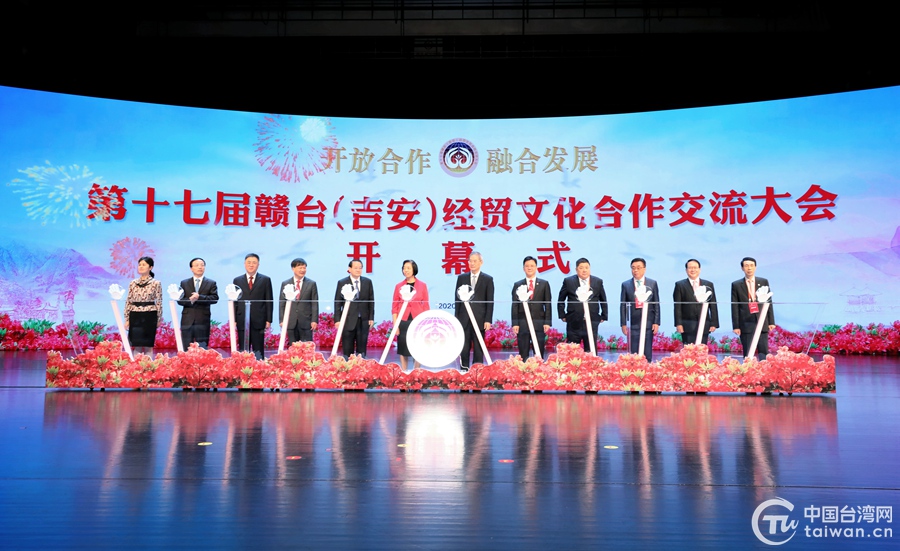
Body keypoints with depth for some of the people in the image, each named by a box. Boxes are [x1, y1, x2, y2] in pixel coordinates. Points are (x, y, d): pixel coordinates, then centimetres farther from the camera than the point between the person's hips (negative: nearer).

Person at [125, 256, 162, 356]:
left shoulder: (155, 283, -2)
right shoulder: (133, 284, 8)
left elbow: (159, 302, -1)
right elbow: (128, 302, 11)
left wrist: (159, 319, -2)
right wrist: (127, 319, 7)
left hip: (149, 317, -3)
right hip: (135, 316, 3)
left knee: (148, 346, 2)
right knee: (136, 346, 6)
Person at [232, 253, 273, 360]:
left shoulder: (265, 280, 7)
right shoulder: (237, 280, 12)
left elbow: (269, 301, 4)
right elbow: (234, 301, 9)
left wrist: (269, 320, -2)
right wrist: (233, 320, 2)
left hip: (259, 320, -1)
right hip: (242, 321, 2)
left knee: (258, 350, 0)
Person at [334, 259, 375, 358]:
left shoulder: (368, 282, 7)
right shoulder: (342, 283, 1)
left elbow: (371, 301, 8)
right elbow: (337, 303, 1)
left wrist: (371, 318, 3)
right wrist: (337, 320, -5)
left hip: (363, 321, 2)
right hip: (348, 321, -2)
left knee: (362, 350, 6)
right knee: (347, 351, 3)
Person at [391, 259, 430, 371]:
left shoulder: (422, 285, 2)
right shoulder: (399, 286, 3)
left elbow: (426, 306, 4)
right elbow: (394, 306, 5)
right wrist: (395, 324, -2)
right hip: (403, 321, 1)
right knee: (403, 349, 4)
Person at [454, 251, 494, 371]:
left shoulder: (488, 279, 3)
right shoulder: (461, 278, 10)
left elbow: (490, 302, 0)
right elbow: (457, 299, 9)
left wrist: (488, 320, -7)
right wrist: (456, 318, 2)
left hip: (479, 319, -2)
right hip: (464, 319, 2)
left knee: (479, 349, 3)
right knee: (464, 348, 3)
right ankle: (464, 370, 10)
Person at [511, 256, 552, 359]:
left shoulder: (544, 284, 9)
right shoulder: (517, 285, 9)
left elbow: (548, 304, 6)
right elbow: (515, 305, 5)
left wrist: (547, 322, -2)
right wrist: (515, 323, -3)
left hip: (539, 324, 0)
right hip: (522, 324, 0)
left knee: (539, 354, 1)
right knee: (523, 355, 2)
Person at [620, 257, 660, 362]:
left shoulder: (652, 283, 6)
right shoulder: (625, 285, 5)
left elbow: (656, 304, 5)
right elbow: (622, 305, 4)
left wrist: (656, 322, -1)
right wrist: (623, 324, -1)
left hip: (648, 323, 0)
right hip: (633, 324, 0)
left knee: (647, 353, 3)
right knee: (633, 354, 0)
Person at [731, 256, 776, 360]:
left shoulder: (764, 282, 10)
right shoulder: (736, 285, 5)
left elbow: (769, 302, 9)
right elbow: (735, 307, 2)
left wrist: (771, 322, 4)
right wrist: (736, 326, -3)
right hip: (746, 324, -1)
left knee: (764, 352, -1)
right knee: (748, 354, 1)